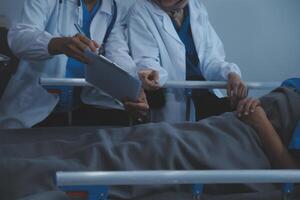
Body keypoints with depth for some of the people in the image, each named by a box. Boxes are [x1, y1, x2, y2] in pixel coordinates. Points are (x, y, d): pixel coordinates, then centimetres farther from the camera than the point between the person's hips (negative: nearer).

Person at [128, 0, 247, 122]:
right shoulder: (140, 12, 0)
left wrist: (230, 74, -15)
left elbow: (210, 57, 6)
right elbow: (145, 59, -11)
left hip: (206, 95, 5)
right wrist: (152, 73, -36)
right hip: (172, 102, -5)